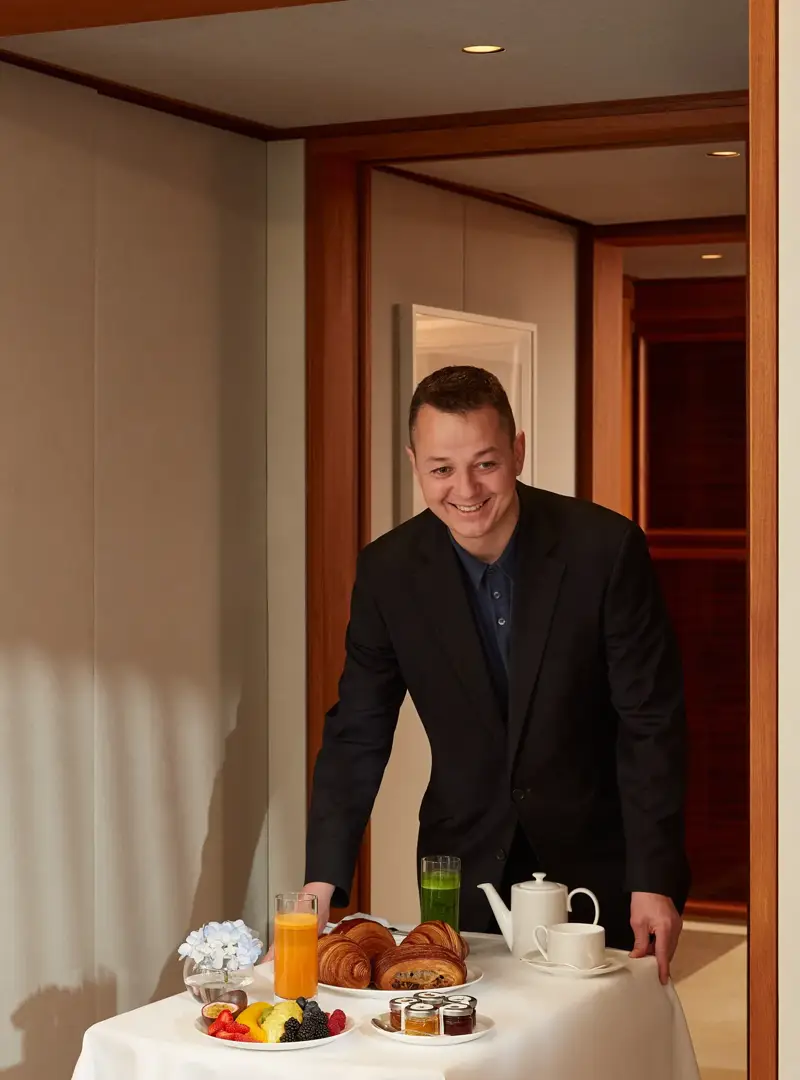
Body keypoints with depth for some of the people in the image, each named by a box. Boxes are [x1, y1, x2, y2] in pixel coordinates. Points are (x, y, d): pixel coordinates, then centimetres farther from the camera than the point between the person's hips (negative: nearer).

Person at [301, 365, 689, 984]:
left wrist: (654, 881, -16)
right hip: (464, 863, 2)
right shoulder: (388, 572, -7)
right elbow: (358, 734, -2)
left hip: (591, 860, -2)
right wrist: (322, 882, -11)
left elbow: (652, 724, -11)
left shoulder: (605, 549, -15)